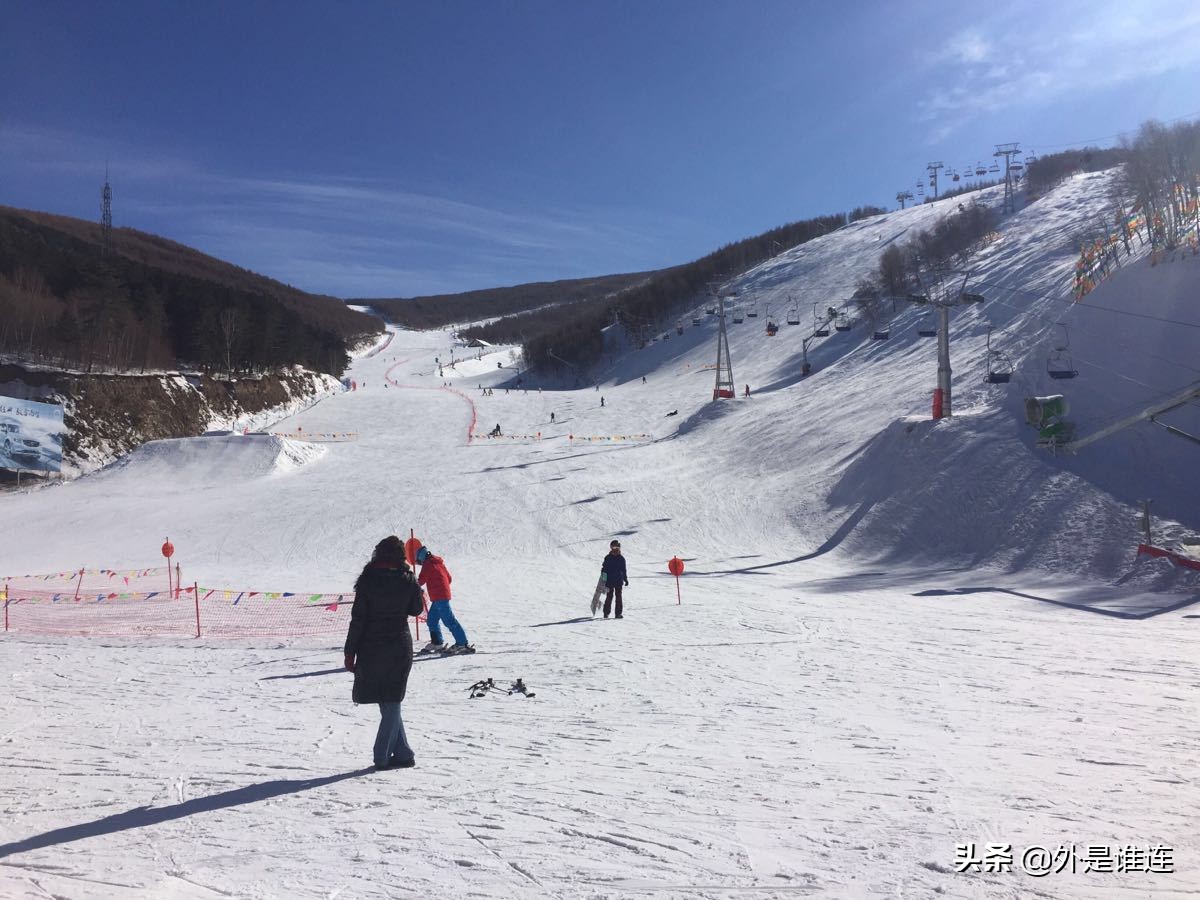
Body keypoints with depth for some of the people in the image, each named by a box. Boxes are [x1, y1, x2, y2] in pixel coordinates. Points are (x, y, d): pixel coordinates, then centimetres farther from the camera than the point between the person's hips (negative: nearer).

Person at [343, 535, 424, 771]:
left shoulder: (368, 580, -8)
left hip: (371, 649, -1)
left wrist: (350, 652, -1)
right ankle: (382, 756, 9)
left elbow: (358, 618, -8)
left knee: (388, 702, 10)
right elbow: (416, 610, 11)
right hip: (400, 647, 1)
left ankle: (403, 753, 12)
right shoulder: (408, 580, -5)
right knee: (392, 702, 10)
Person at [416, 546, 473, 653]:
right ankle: (437, 642, 27)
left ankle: (462, 643, -12)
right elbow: (449, 578, 20)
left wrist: (416, 582, 12)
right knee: (431, 620, 19)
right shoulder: (439, 562, 18)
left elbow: (421, 581, -8)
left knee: (449, 621, -10)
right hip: (444, 595, 9)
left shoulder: (427, 564, -8)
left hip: (438, 598, -9)